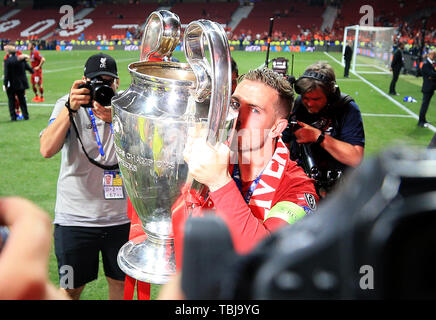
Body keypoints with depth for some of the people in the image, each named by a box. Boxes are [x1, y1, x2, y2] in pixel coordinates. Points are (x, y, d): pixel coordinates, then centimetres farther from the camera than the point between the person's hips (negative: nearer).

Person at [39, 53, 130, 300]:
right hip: (75, 217, -1)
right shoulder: (68, 105, -2)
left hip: (121, 216, 1)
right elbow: (47, 150, -16)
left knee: (121, 282, 16)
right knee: (72, 288, 13)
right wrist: (70, 108, -27)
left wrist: (115, 119, -29)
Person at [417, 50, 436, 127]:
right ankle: (421, 122, 1)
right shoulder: (426, 64, -14)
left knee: (425, 104, 14)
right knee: (425, 104, -5)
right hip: (427, 88, -8)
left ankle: (423, 120, 22)